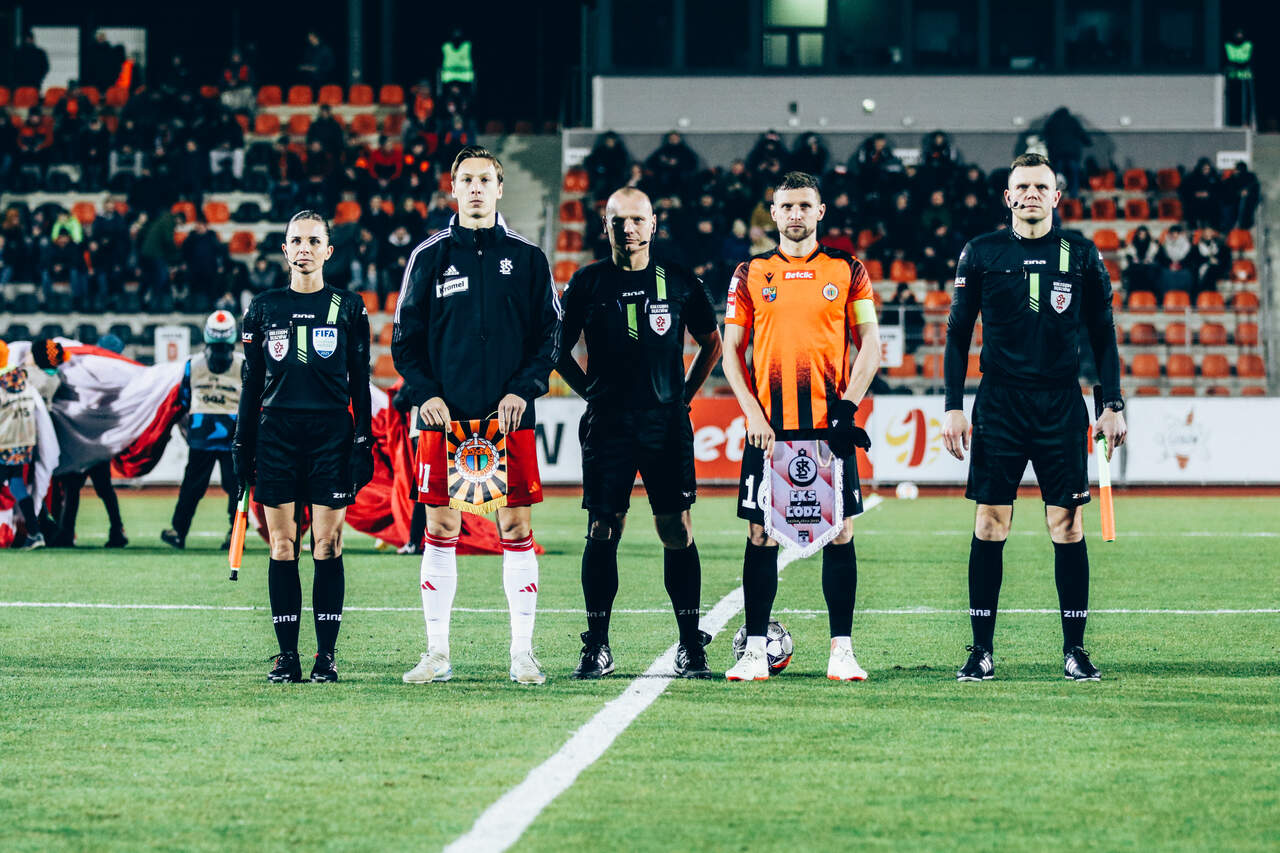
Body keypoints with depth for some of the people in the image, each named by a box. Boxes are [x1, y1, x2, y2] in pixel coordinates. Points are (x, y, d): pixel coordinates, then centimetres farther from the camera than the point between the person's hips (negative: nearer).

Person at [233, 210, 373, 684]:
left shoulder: (348, 307, 6)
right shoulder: (265, 307, 9)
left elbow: (359, 381, 6)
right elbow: (251, 382, 12)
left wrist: (363, 442, -1)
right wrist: (243, 444, 7)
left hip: (331, 433, -1)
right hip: (276, 432, 1)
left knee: (327, 545, -4)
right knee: (282, 545, -1)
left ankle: (326, 655, 0)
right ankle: (287, 655, 3)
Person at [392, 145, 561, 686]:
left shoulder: (526, 258, 7)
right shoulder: (430, 257, 7)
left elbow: (550, 335, 7)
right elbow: (405, 338, 8)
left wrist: (524, 389, -7)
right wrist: (425, 393, -7)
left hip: (509, 417, 0)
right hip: (444, 417, 0)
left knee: (517, 527, -2)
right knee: (440, 528, 1)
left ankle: (523, 652, 3)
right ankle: (437, 654, 7)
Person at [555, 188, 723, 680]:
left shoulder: (679, 283, 6)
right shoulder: (587, 284, 5)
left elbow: (711, 343, 19)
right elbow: (560, 350, 15)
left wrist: (684, 395, 10)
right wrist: (593, 394, 6)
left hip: (667, 423, 0)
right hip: (608, 426, 0)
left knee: (677, 532, -2)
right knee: (603, 532, -1)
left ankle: (691, 647, 4)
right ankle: (597, 648, 4)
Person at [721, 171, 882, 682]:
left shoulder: (848, 271, 6)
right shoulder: (751, 274, 8)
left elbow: (869, 344, 5)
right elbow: (732, 351, 8)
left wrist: (848, 405, -8)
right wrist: (752, 412, -4)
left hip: (829, 426, 0)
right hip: (768, 426, 0)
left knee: (840, 533, -2)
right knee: (761, 535, 0)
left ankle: (841, 650, 3)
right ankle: (755, 650, 4)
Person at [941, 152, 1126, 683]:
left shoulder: (1081, 255, 5)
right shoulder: (981, 254, 4)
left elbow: (1102, 335, 10)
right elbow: (958, 335, 7)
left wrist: (1113, 406, 3)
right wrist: (953, 408, 0)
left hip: (1062, 405, 0)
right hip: (999, 403, 0)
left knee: (1067, 525, -2)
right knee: (990, 524, -2)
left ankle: (1075, 650, 4)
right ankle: (981, 651, 3)